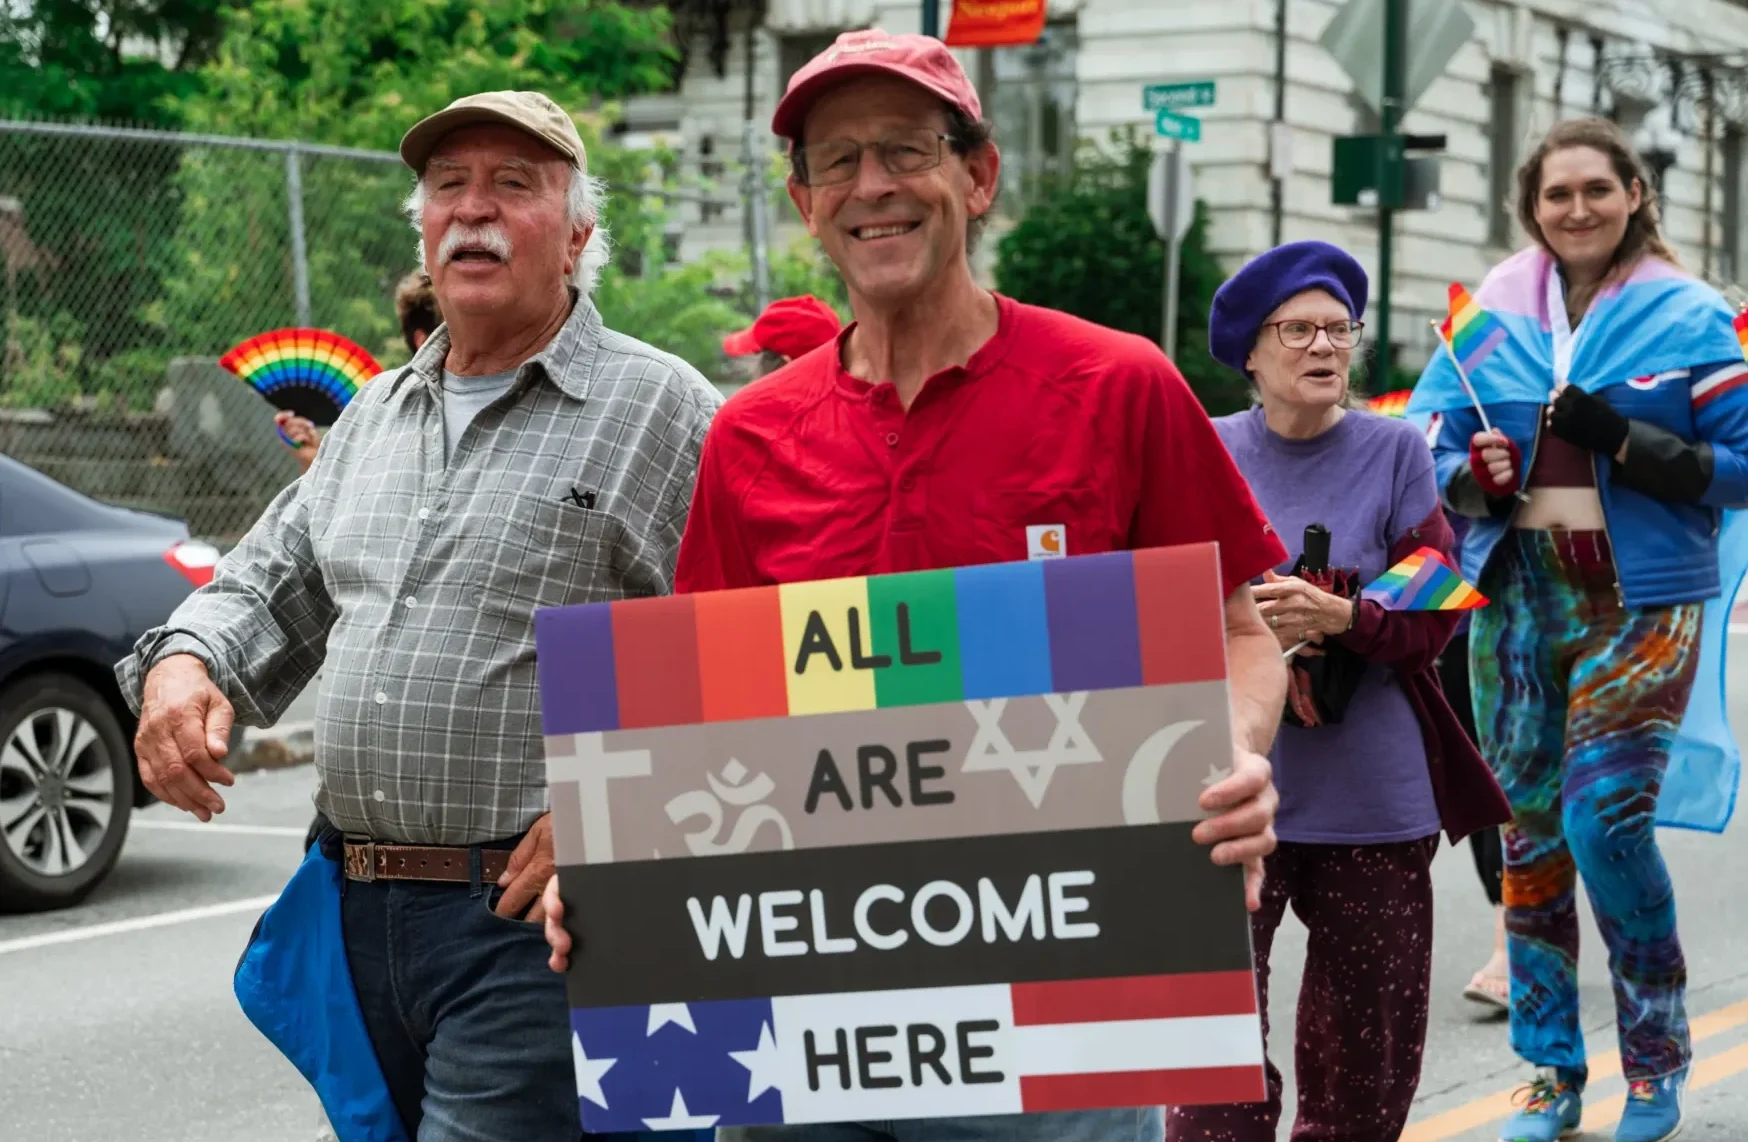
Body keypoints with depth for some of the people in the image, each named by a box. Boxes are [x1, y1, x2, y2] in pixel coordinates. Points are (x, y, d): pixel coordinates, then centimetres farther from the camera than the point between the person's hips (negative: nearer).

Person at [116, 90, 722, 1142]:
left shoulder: (660, 409, -5)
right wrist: (183, 662, 2)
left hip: (537, 912, -7)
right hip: (364, 919, 7)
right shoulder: (376, 416, 18)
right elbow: (270, 588, 24)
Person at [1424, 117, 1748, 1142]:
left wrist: (1626, 443, -18)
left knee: (1606, 819, -13)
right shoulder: (1492, 314, 7)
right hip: (1517, 595, 4)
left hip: (1640, 600, -4)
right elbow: (1428, 453, 10)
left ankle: (1658, 1054, 9)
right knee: (1529, 833, 8)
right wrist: (1473, 475, -12)